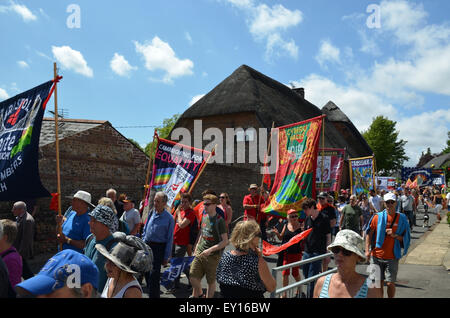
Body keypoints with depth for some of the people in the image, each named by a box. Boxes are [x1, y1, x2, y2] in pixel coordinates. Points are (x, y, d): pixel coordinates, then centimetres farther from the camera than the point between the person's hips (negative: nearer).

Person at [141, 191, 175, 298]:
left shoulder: (169, 218, -10)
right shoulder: (151, 213, 5)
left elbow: (170, 239, -8)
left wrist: (166, 257, -9)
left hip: (158, 248, -6)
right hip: (147, 245, 6)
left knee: (154, 274, -7)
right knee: (146, 273, 13)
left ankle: (154, 295, 5)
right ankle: (151, 293, 30)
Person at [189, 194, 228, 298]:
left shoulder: (219, 220, -12)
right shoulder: (204, 217, 8)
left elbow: (225, 241, -15)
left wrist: (210, 250, -22)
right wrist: (196, 249, 14)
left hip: (213, 255, -6)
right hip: (200, 253, 6)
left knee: (211, 281, 6)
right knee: (193, 277, 4)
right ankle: (198, 294, 30)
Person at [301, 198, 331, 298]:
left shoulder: (324, 218, -8)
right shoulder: (308, 219, 9)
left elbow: (328, 236, -5)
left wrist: (327, 253, -5)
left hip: (318, 252, -7)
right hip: (307, 251, 7)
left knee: (312, 278, -7)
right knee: (306, 276, 15)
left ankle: (311, 295, 4)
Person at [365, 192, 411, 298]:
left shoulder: (402, 218, 0)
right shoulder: (377, 216, -1)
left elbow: (405, 238, 3)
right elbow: (369, 234, 3)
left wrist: (395, 235, -15)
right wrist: (367, 250, -5)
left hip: (392, 257, -1)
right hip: (376, 256, 1)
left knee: (390, 283, 0)